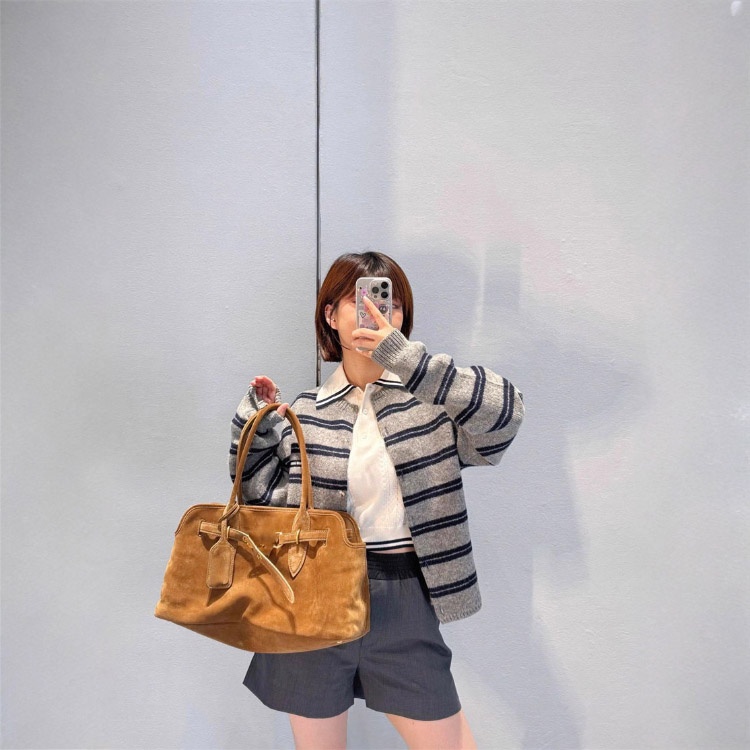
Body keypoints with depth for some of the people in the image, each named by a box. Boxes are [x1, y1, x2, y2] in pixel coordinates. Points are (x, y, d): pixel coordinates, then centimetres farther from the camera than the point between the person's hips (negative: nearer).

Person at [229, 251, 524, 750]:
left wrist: (404, 356, -30)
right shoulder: (303, 414, 1)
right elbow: (263, 502, 3)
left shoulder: (431, 401, -4)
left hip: (404, 602, -1)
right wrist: (254, 422, -6)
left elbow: (506, 409, -23)